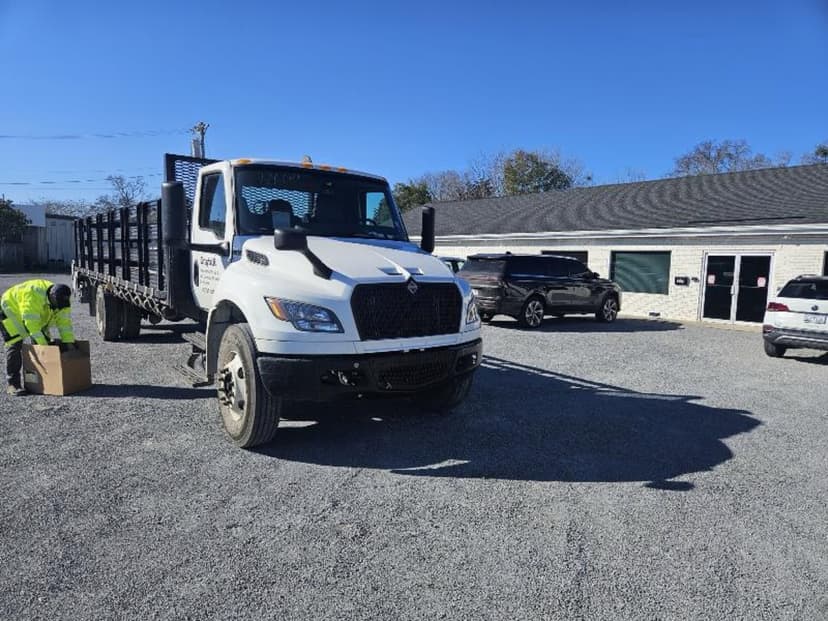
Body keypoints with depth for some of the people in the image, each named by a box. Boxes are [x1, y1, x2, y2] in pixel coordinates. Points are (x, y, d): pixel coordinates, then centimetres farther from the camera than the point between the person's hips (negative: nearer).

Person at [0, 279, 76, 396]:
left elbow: (64, 322, -14)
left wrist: (69, 342, -20)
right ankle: (12, 384, -14)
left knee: (42, 344, -2)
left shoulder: (60, 300, -17)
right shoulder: (34, 294, -39)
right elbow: (31, 323, -39)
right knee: (15, 346, -16)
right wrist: (43, 344, -36)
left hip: (36, 316, 7)